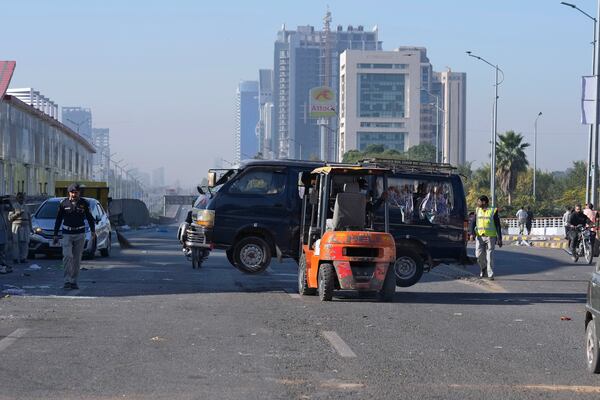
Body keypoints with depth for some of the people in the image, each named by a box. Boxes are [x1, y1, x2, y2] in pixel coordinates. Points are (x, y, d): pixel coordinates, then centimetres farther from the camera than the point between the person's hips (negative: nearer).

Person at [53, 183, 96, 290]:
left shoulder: (84, 203, 0)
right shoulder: (63, 204, -1)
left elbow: (90, 218, 8)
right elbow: (58, 220, 6)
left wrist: (93, 231, -3)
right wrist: (55, 234, 5)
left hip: (80, 234, 1)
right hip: (67, 234, -1)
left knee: (77, 258, 4)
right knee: (67, 256, -15)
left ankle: (74, 281, 13)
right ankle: (67, 281, -15)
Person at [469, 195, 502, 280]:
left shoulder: (493, 211, -2)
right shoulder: (477, 211, 10)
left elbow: (498, 225, -2)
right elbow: (473, 223, 5)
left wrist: (499, 239, -7)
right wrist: (472, 232, -13)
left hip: (490, 237, -3)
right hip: (479, 237, 3)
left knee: (490, 256, -4)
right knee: (479, 254, -4)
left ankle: (490, 275, 1)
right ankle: (483, 268, 22)